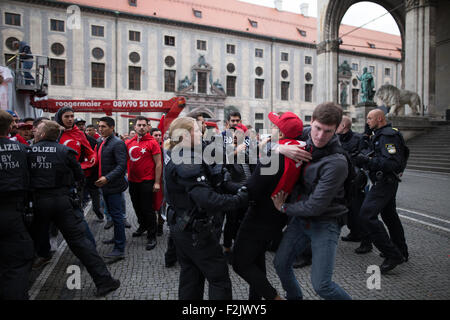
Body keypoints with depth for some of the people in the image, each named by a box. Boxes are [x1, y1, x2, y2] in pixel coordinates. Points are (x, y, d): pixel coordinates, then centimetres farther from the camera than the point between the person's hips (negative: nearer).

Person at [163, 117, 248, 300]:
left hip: (180, 227, 10)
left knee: (190, 275, 23)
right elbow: (207, 199, -33)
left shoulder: (174, 156, 5)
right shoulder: (186, 163, -26)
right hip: (195, 231, -10)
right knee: (219, 278, 3)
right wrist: (240, 199, -26)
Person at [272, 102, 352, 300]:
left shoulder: (337, 163, -26)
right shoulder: (305, 136, -6)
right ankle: (294, 297, 41)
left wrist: (284, 207, -10)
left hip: (325, 224, -6)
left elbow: (316, 206, -24)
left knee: (321, 285, -6)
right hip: (301, 219, 7)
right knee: (281, 264, 14)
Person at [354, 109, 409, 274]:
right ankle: (401, 252, 36)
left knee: (367, 215, -18)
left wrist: (368, 161, -29)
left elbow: (393, 163, -27)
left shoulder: (388, 136, -16)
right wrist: (365, 160, 10)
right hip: (385, 181, 11)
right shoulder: (379, 135, 16)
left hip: (385, 182, -11)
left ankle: (392, 255, -12)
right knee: (389, 215, 20)